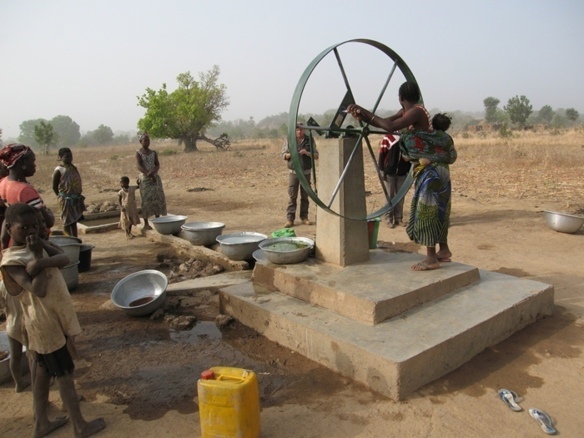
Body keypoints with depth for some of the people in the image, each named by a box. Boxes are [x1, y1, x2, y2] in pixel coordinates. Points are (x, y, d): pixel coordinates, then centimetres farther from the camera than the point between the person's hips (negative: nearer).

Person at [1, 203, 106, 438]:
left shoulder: (37, 242, 3)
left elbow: (65, 259, -11)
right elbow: (39, 290, -29)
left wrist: (41, 262, -28)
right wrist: (37, 255, -26)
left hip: (57, 316, 8)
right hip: (44, 322, -8)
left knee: (43, 370, 18)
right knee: (65, 372, 3)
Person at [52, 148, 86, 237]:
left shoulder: (73, 168, 9)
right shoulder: (58, 170, -11)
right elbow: (54, 187, -8)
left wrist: (79, 195, 11)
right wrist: (61, 197, -7)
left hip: (76, 198, 7)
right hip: (66, 199, -6)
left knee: (74, 220, 12)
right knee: (68, 222, 1)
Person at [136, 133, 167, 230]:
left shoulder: (153, 153, 10)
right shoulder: (138, 153, -2)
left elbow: (158, 165, 1)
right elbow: (139, 166, -13)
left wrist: (152, 172, -19)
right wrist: (149, 174, -25)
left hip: (155, 177, 4)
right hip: (144, 178, -4)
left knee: (158, 198, 1)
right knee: (146, 200, -4)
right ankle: (146, 224, 1)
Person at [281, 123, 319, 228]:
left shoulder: (309, 140, 5)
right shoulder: (289, 140, 5)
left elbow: (316, 156, 4)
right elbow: (283, 155, 6)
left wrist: (307, 153, -15)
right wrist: (290, 154, -15)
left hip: (306, 172, 1)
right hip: (293, 172, -1)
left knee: (305, 196, 6)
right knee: (292, 196, -4)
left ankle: (304, 217, 16)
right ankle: (290, 219, -2)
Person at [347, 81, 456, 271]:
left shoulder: (417, 111, -18)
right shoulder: (406, 112, 10)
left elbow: (390, 127, -29)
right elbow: (385, 122, 8)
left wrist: (366, 113, -18)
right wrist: (362, 116, -6)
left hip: (431, 168, -9)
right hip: (428, 168, 9)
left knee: (427, 209, -8)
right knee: (436, 209, 15)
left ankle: (431, 258, -3)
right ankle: (443, 250, 26)